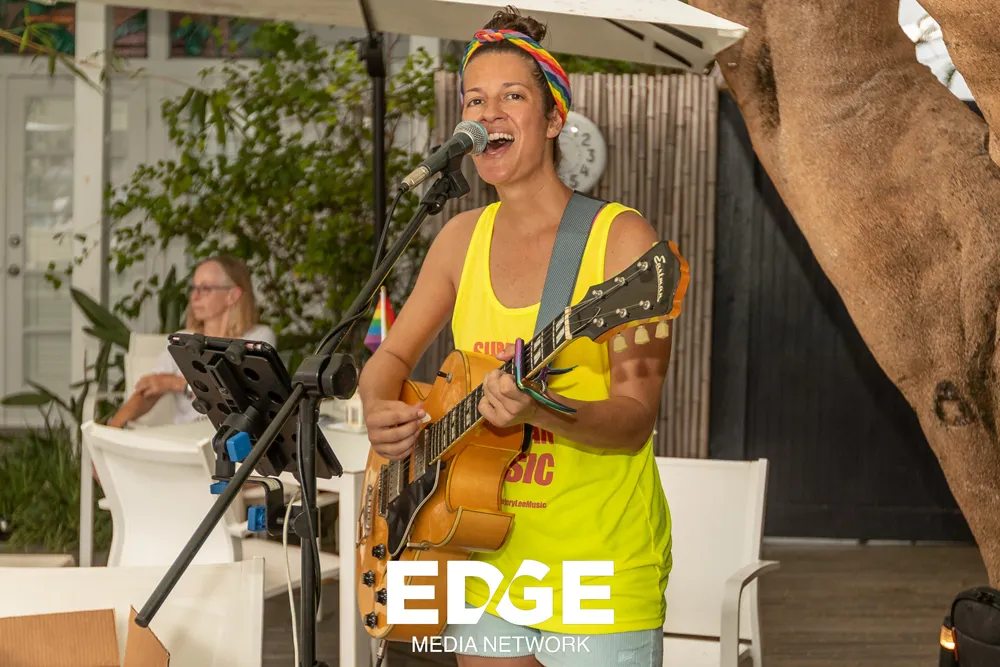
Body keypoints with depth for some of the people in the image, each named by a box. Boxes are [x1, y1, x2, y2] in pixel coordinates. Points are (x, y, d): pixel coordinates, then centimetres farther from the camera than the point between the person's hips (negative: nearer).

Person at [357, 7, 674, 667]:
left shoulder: (621, 238, -11)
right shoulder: (464, 238, 5)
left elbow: (636, 418, -16)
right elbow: (393, 354, 12)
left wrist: (542, 410, -34)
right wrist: (379, 411, -10)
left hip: (600, 570, -4)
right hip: (485, 562, 5)